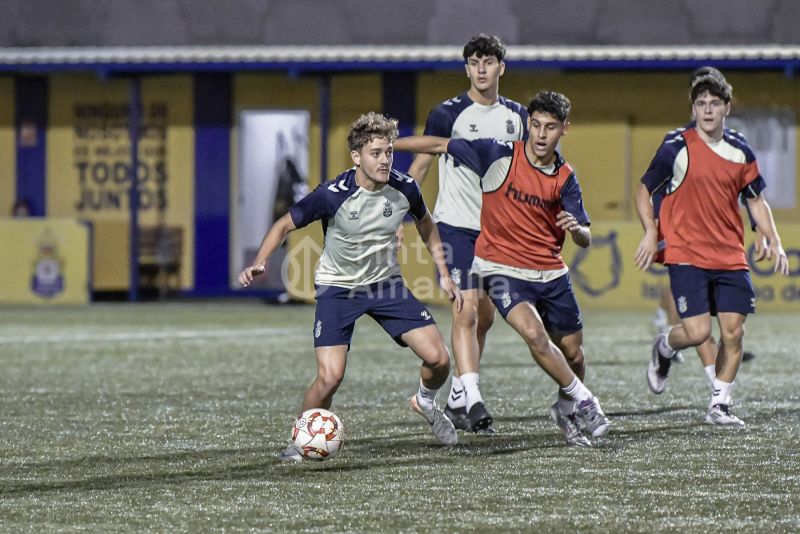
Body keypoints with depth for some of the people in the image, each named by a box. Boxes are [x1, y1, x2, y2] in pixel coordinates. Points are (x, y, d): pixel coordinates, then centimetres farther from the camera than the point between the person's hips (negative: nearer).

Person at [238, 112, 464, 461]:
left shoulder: (404, 189, -12)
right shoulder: (333, 195, -24)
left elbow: (426, 225, 10)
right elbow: (285, 225, -13)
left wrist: (444, 275, 9)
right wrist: (259, 263, -28)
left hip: (387, 284, 4)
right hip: (337, 288, -4)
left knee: (438, 358, -7)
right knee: (330, 377, -19)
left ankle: (425, 401, 29)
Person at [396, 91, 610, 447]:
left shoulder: (564, 178, -1)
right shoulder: (500, 156, -10)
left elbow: (585, 240, 0)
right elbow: (440, 146, -3)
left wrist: (576, 228, -25)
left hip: (551, 272, 4)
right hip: (503, 268, -4)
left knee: (573, 354, 8)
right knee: (534, 334, -27)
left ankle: (567, 409, 38)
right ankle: (584, 401, -10)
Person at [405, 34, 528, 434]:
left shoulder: (516, 116, 8)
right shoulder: (447, 114, -6)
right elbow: (420, 164, -1)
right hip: (456, 224, -6)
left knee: (484, 317, 9)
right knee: (465, 310, -16)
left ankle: (456, 398, 21)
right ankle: (472, 400, -22)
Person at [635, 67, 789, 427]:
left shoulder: (740, 150, 6)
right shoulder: (677, 147, -6)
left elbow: (755, 200, 17)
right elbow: (645, 191, 4)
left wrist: (774, 242, 6)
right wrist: (651, 233, -9)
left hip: (730, 257, 4)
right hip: (686, 254, -4)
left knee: (733, 332, -3)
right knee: (697, 331, -14)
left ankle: (719, 406, 11)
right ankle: (664, 348, 21)